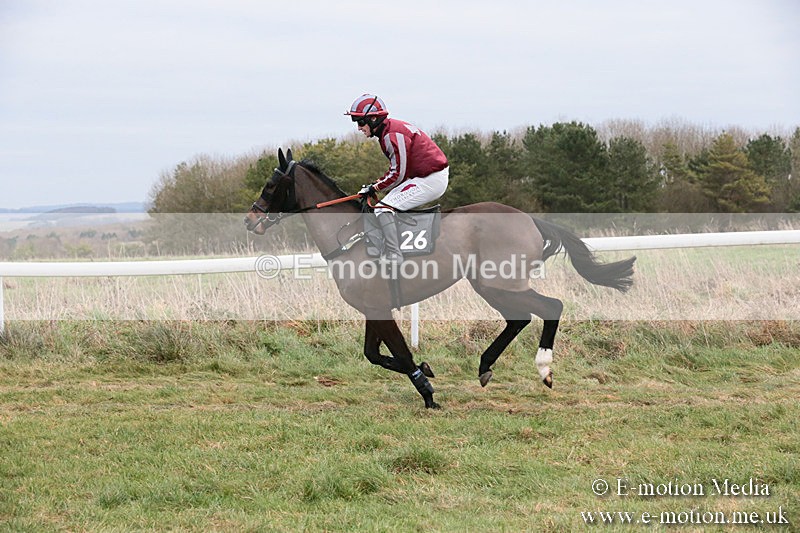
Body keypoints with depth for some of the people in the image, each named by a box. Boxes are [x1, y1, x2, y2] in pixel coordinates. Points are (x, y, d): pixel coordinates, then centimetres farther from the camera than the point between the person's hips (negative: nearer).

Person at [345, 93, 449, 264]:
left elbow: (398, 174, -16)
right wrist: (375, 185, 9)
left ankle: (394, 256, -22)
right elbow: (397, 169, 18)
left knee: (383, 208, -15)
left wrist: (374, 188, -6)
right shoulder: (391, 130, 13)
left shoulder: (393, 135, -18)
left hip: (430, 181, -11)